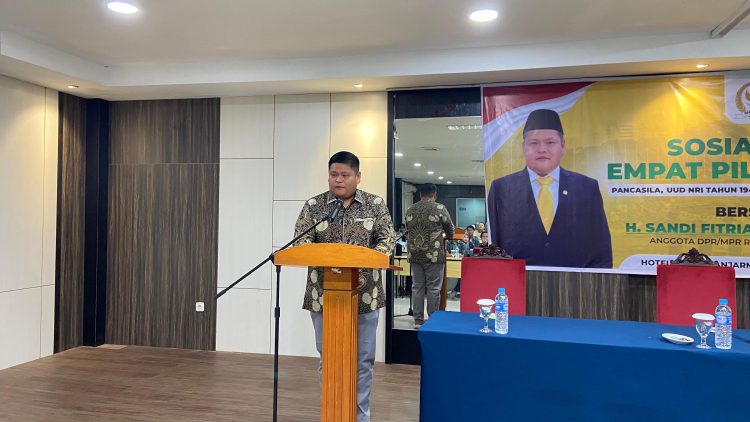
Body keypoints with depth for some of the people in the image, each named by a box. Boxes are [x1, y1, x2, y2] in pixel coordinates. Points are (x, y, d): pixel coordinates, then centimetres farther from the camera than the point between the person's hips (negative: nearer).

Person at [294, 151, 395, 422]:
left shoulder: (375, 205, 3)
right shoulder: (313, 206, 3)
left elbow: (387, 239, -2)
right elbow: (301, 240, -4)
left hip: (364, 295, 0)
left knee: (363, 360, 8)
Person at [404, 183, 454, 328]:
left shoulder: (410, 210, 8)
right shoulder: (439, 208, -5)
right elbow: (450, 230, 6)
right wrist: (444, 235, 28)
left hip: (415, 255, 4)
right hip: (433, 254, -4)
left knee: (417, 287, 9)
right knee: (433, 288, 3)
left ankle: (418, 320, 14)